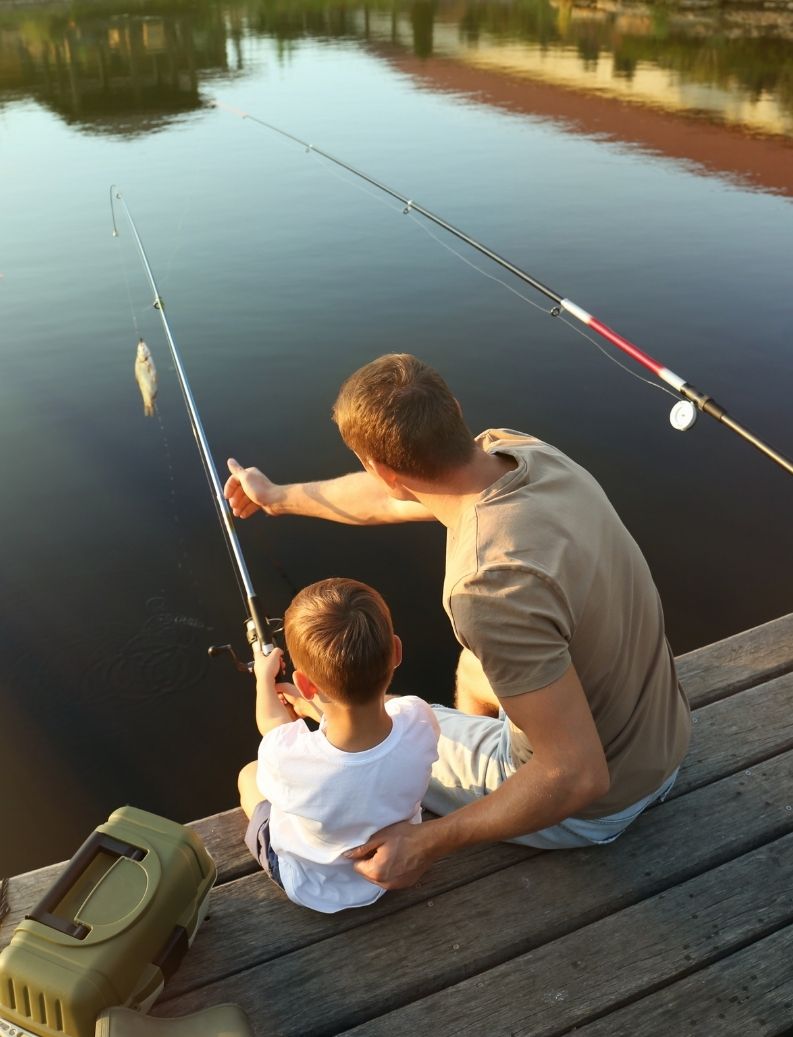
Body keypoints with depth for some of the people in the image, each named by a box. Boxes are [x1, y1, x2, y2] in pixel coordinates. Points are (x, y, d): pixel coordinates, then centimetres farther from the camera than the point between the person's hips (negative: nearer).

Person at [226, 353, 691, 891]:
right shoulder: (521, 450, -12)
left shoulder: (492, 586, -38)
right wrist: (278, 496, 20)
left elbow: (577, 776, -29)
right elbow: (390, 498, 5)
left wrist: (427, 845, -20)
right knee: (477, 671, 30)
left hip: (592, 805, -7)